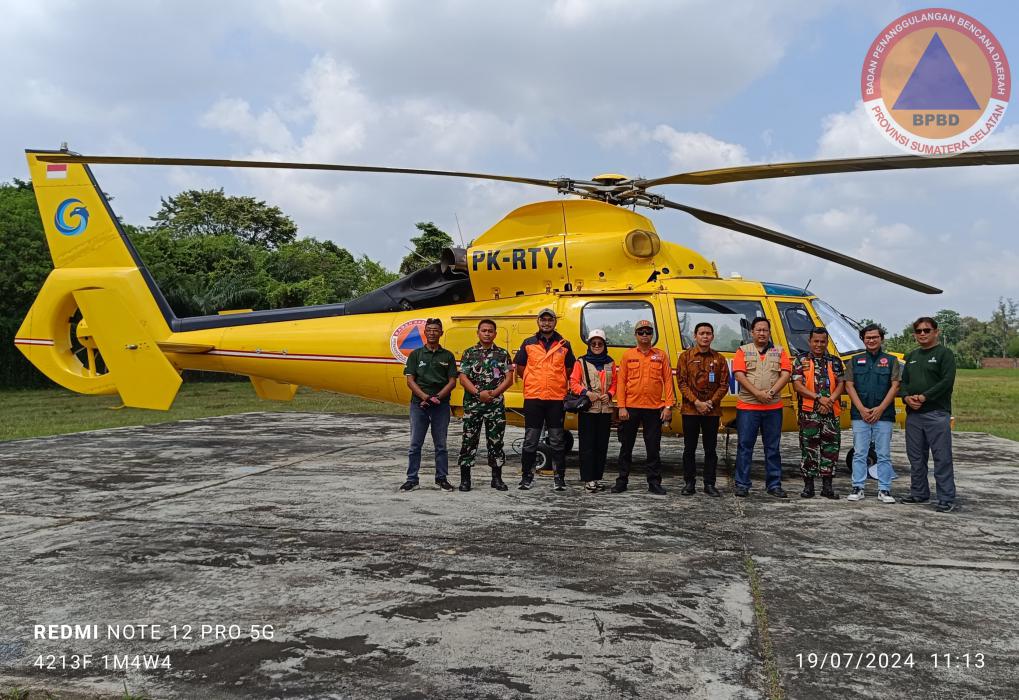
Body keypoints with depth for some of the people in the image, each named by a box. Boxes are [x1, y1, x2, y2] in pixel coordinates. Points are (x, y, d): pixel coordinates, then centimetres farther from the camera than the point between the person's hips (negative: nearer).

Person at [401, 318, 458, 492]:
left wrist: (437, 397, -12)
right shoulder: (416, 354, 6)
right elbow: (410, 380, 0)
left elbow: (452, 381, 2)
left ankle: (442, 478, 16)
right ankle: (412, 479, 9)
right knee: (415, 444, 2)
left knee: (441, 444, 7)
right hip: (418, 404, 0)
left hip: (441, 405, 0)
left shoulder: (447, 356, 7)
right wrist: (424, 396, -14)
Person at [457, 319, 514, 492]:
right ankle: (465, 478, 7)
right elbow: (463, 378, -2)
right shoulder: (469, 353, 5)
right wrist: (479, 393, -15)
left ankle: (497, 478, 15)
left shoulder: (502, 354, 8)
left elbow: (509, 378, 2)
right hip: (472, 404, -1)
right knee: (469, 440, 0)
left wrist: (494, 393, -13)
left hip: (496, 404, 1)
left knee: (496, 440, 5)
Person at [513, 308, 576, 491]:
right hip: (533, 398, 0)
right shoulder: (528, 344, 6)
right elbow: (519, 367, 11)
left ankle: (559, 477, 13)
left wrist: (558, 382, 7)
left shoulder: (564, 345, 7)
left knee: (557, 441, 5)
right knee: (530, 440, 4)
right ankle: (527, 476, 12)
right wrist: (533, 381, 10)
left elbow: (569, 369, 15)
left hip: (556, 398, 0)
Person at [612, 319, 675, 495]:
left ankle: (654, 482, 14)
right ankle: (622, 481, 16)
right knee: (626, 446, 7)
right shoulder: (628, 355, 5)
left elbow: (668, 381, 4)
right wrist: (621, 407, -5)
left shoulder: (661, 356, 6)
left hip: (654, 408, 0)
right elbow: (621, 382, 2)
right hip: (631, 408, 0)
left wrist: (668, 406, -4)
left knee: (653, 447, 5)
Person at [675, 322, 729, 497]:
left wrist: (711, 402, -10)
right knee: (689, 448, 4)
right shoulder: (686, 356, 2)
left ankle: (709, 484, 14)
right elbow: (681, 382, -3)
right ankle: (689, 483, 13)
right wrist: (696, 402, -13)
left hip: (712, 410, 1)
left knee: (710, 449, 6)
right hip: (690, 410, -1)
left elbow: (724, 384, 3)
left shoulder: (719, 359, 7)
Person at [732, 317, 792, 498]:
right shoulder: (743, 351, 7)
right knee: (745, 446, 0)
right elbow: (739, 375, -5)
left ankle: (774, 485, 14)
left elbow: (786, 374, 0)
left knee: (773, 447, 7)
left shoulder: (780, 351, 11)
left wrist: (771, 392, -14)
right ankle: (742, 485, 6)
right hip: (747, 407, -2)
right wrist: (758, 393, -16)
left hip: (773, 408, 2)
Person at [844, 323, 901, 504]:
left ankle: (884, 490, 9)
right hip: (860, 414, 1)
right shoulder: (855, 361, 10)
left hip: (883, 415, -1)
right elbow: (849, 386, 3)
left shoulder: (891, 360, 8)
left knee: (884, 454, 3)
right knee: (859, 453, 3)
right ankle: (858, 488, 8)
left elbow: (895, 386, 0)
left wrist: (880, 409, -10)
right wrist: (862, 409, -8)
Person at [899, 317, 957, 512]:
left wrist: (924, 397, -17)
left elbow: (947, 381, -12)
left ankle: (947, 499, -1)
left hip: (937, 413, -7)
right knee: (916, 457, 12)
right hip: (913, 414, 7)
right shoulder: (912, 356, 19)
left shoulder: (944, 354, -1)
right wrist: (907, 397, -4)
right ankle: (919, 494, 23)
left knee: (942, 458, -5)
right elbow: (903, 381, 17)